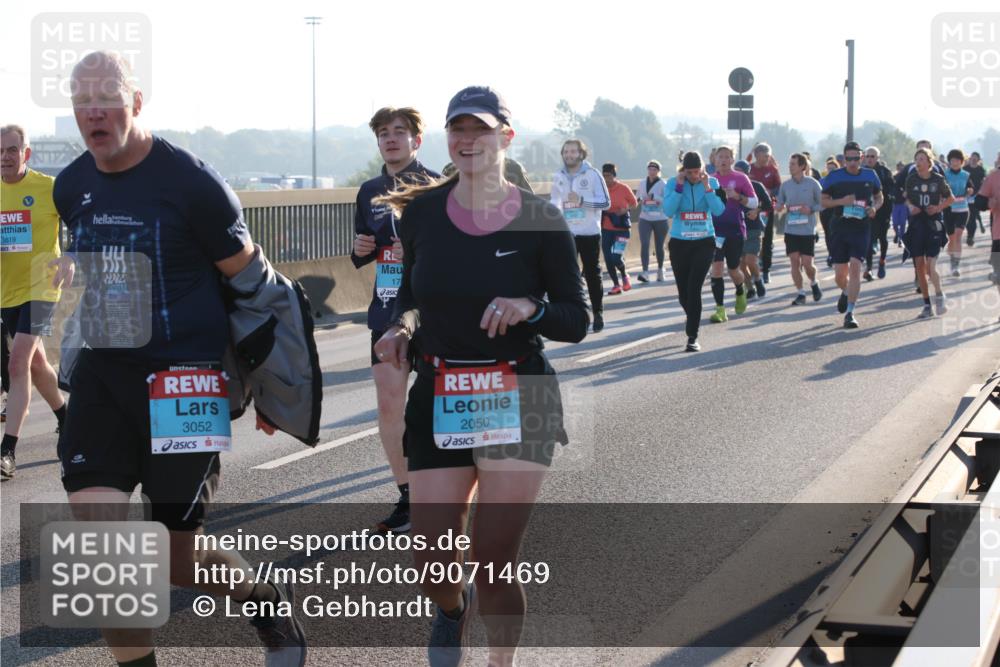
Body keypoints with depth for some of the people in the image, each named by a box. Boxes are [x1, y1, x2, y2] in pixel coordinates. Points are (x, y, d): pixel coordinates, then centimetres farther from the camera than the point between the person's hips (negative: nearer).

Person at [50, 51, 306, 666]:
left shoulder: (192, 182, -12)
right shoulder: (71, 188, 5)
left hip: (186, 377, -5)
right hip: (103, 375, 5)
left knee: (180, 562, 3)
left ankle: (270, 598, 35)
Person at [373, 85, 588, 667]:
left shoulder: (540, 220, -7)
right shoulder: (420, 211, 1)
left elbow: (577, 323, -2)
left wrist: (530, 308, -21)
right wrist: (403, 326, -2)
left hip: (519, 398, -2)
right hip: (438, 397, 2)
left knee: (495, 566, -7)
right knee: (435, 569, -1)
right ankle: (454, 607, 37)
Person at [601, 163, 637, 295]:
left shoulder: (623, 188, -8)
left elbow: (634, 203, 4)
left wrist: (625, 210, -14)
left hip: (622, 228, -3)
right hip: (606, 229, 3)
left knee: (616, 257, -14)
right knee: (608, 259, 2)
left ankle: (624, 276, 18)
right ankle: (616, 285, 17)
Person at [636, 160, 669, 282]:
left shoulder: (663, 184, -8)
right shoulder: (642, 183, 7)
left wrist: (654, 197, -28)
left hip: (661, 219, -3)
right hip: (645, 219, 3)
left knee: (659, 247, 8)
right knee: (644, 244, -14)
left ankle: (660, 270, 30)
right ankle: (645, 272, -21)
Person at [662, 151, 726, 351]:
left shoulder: (711, 183, -2)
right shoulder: (673, 183, -4)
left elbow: (719, 210, -13)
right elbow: (668, 211, -15)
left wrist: (706, 187, -19)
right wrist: (679, 187, -20)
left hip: (704, 242, -1)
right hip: (679, 243, 1)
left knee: (694, 288, -13)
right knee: (683, 290, 9)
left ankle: (692, 337, -9)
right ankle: (691, 317, 42)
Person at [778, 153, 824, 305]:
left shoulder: (812, 183, -5)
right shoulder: (786, 185, 5)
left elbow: (823, 203, 1)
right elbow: (779, 204, 15)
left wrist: (811, 209, -15)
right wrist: (782, 207, -7)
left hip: (807, 230, -3)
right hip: (790, 229, 3)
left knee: (807, 263, -5)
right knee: (794, 261, 0)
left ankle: (814, 283, 26)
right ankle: (800, 293, 11)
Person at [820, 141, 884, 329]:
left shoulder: (870, 176, 5)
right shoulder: (834, 177, 0)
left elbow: (879, 197, 17)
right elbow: (823, 201, 4)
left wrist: (874, 207, -5)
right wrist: (841, 201, -14)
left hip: (861, 227, 0)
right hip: (840, 227, 0)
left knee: (855, 267, -15)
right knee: (840, 274, 4)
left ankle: (850, 312, -11)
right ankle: (846, 293, 41)